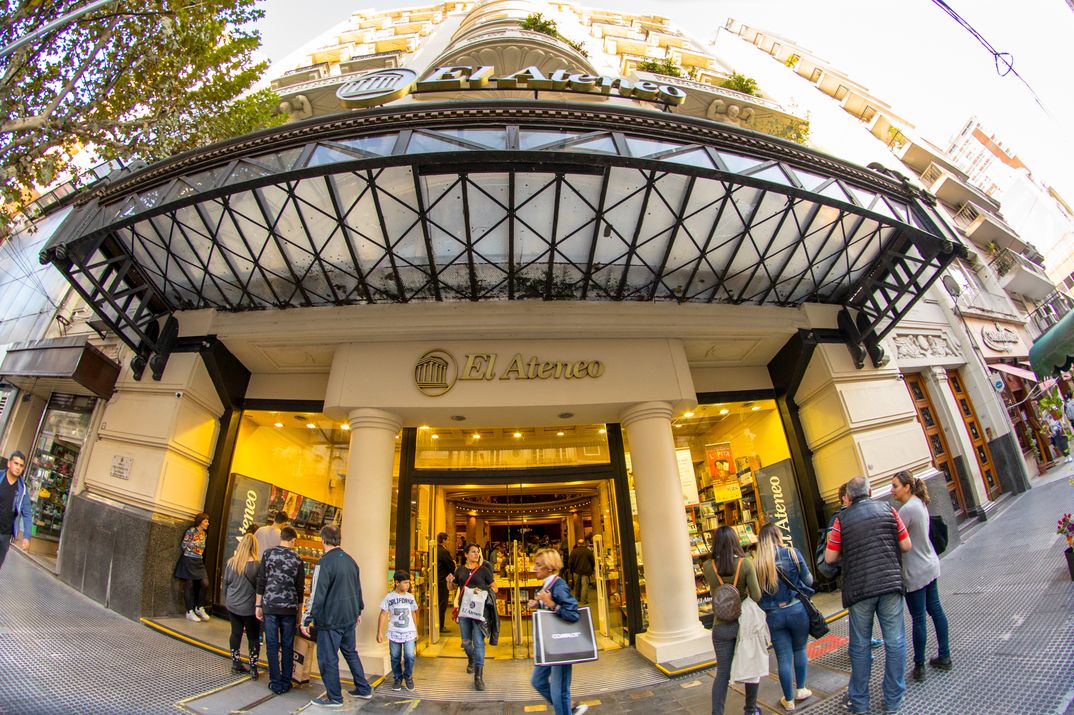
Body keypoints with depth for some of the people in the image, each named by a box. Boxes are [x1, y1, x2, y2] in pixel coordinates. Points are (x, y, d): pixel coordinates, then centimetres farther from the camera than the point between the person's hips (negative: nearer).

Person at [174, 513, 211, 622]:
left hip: (199, 562, 6)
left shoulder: (203, 534, 11)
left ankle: (199, 608, 12)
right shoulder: (191, 531, -9)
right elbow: (183, 546, -9)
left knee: (205, 584, -4)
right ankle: (190, 612, 11)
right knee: (189, 585, 2)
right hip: (188, 561, -6)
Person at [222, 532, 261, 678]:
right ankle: (253, 668, 10)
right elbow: (259, 588, -13)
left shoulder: (230, 562, -6)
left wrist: (226, 600, 20)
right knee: (253, 637, 9)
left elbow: (225, 583, 5)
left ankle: (236, 663, 25)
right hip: (249, 607, -4)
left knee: (236, 633, 17)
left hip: (232, 605, 4)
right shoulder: (256, 566, -19)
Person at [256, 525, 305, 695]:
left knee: (272, 645, 8)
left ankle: (276, 683, 12)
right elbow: (300, 588, 4)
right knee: (287, 646, 12)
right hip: (289, 607, 0)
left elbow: (261, 581, -3)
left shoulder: (268, 553, -2)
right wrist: (299, 608, 15)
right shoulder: (297, 560, 0)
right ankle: (286, 681, 18)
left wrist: (258, 605, 6)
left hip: (269, 606, 0)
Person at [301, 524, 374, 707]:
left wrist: (307, 620, -10)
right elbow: (357, 589, 15)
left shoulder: (324, 563, -17)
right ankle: (364, 689, 25)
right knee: (350, 652, 19)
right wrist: (358, 611, 25)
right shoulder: (350, 560, 7)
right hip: (349, 617, 8)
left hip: (330, 620, -7)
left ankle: (334, 697, 17)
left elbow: (317, 595, -18)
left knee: (328, 658, 7)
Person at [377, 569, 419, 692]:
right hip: (394, 633, -1)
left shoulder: (410, 597, 3)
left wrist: (416, 631, 16)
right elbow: (383, 614, -3)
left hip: (409, 632, 1)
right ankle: (397, 679, 29)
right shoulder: (389, 597, -6)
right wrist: (379, 632, -6)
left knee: (409, 656, -7)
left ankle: (408, 677, 17)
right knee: (395, 658, 7)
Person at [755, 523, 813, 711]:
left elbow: (757, 594, 0)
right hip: (797, 609, 0)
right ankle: (801, 689, 33)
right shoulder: (792, 553, -10)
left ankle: (789, 700, 22)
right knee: (799, 649, 22)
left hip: (774, 615, 0)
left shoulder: (757, 564, -6)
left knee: (783, 657, 11)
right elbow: (808, 580, -3)